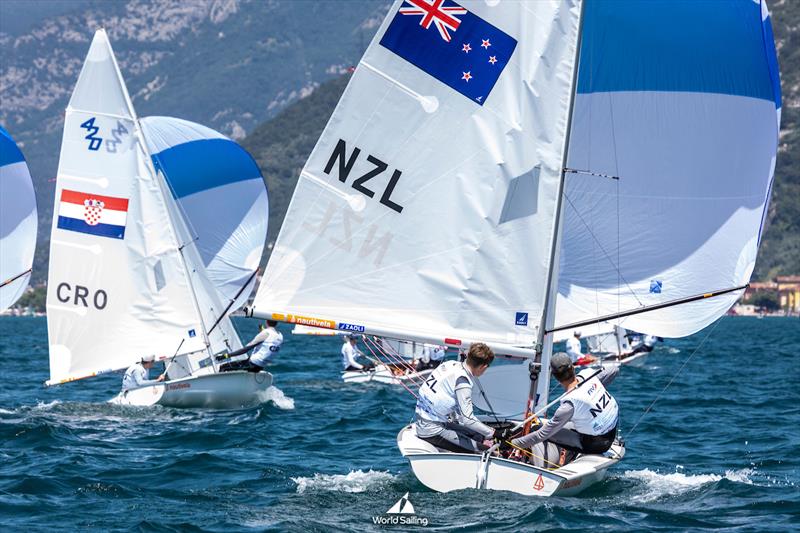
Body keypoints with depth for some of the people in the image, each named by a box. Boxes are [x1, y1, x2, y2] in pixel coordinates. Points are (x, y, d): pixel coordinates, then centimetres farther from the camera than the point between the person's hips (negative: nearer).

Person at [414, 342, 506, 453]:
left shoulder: (451, 364, 5)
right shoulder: (462, 381, -21)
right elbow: (468, 419, -20)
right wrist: (494, 433, -12)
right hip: (433, 431, -10)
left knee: (480, 437, 13)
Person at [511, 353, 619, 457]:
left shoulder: (570, 404, -29)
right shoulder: (587, 375, -14)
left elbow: (543, 434, -24)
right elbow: (614, 370, 6)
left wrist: (515, 442, -12)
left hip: (597, 445, -7)